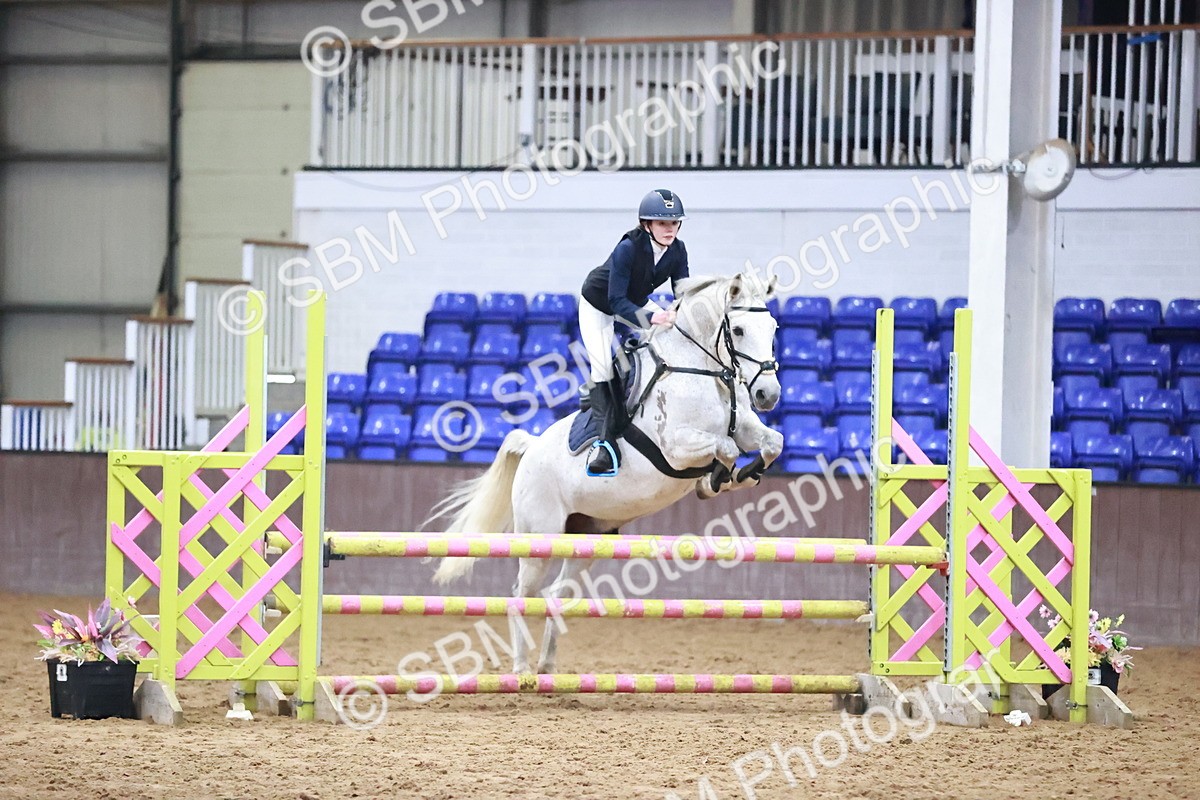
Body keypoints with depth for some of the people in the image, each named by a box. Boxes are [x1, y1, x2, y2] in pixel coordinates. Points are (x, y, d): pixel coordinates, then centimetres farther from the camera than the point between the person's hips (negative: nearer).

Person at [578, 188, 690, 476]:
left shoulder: (677, 251, -20)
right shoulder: (628, 248, -37)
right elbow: (617, 302, -38)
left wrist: (677, 315, -37)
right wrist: (649, 319, -52)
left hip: (635, 302, 6)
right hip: (598, 304, -6)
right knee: (602, 368, -19)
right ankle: (605, 441, -15)